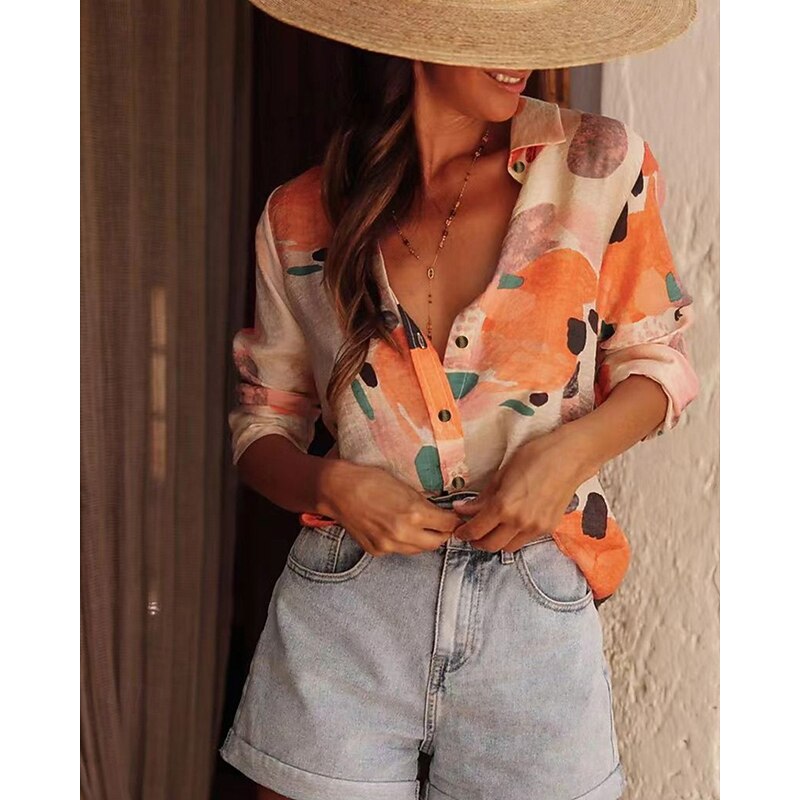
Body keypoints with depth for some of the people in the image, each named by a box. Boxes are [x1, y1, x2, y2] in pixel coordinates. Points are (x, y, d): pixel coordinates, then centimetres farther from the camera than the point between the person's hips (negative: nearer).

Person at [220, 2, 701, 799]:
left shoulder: (599, 163, -4)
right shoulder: (301, 218, 0)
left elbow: (656, 360, 5)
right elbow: (262, 423, 8)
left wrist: (573, 447, -14)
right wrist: (330, 484, -13)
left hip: (538, 624, 0)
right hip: (344, 620, 1)